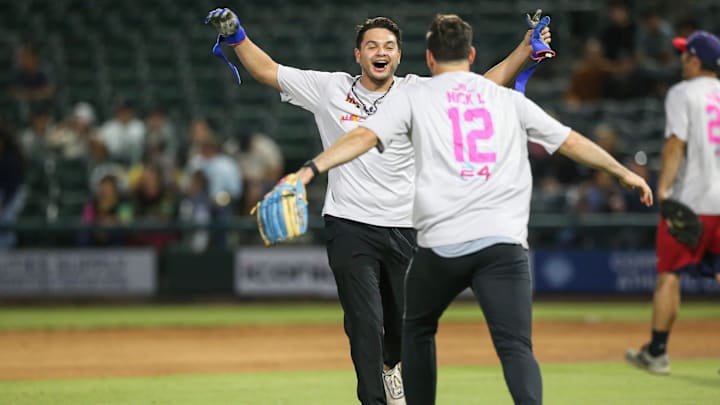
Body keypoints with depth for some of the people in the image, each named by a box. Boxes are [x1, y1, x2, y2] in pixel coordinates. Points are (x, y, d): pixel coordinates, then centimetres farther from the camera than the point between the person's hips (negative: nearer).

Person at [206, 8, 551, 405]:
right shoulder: (329, 89, 1)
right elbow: (267, 71, 5)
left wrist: (526, 48, -12)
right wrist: (236, 36, -8)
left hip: (406, 231, 2)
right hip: (350, 228, -2)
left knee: (407, 325, 12)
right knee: (365, 323, -10)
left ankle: (390, 365, 45)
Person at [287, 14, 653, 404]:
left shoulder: (412, 97, 12)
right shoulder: (508, 99, 19)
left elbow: (365, 136, -4)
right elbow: (570, 141, 22)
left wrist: (309, 170, -12)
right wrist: (623, 171, 35)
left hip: (441, 242, 0)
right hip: (504, 241, 1)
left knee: (417, 330, 25)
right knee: (516, 346, -9)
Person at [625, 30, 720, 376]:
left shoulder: (682, 93, -3)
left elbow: (676, 143, -13)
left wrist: (663, 187, -16)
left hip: (690, 198, -5)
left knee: (669, 274, 3)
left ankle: (657, 352, 7)